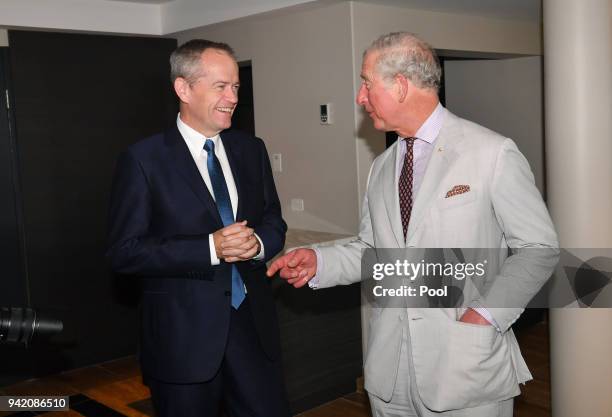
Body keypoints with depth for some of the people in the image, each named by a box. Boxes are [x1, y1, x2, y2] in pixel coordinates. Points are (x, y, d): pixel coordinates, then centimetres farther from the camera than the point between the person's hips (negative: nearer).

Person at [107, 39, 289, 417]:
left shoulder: (252, 149, 7)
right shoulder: (143, 160, -8)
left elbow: (275, 223, 12)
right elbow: (125, 251, -12)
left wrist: (257, 242, -12)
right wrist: (210, 248, -21)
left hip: (253, 323, 4)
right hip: (183, 334, -4)